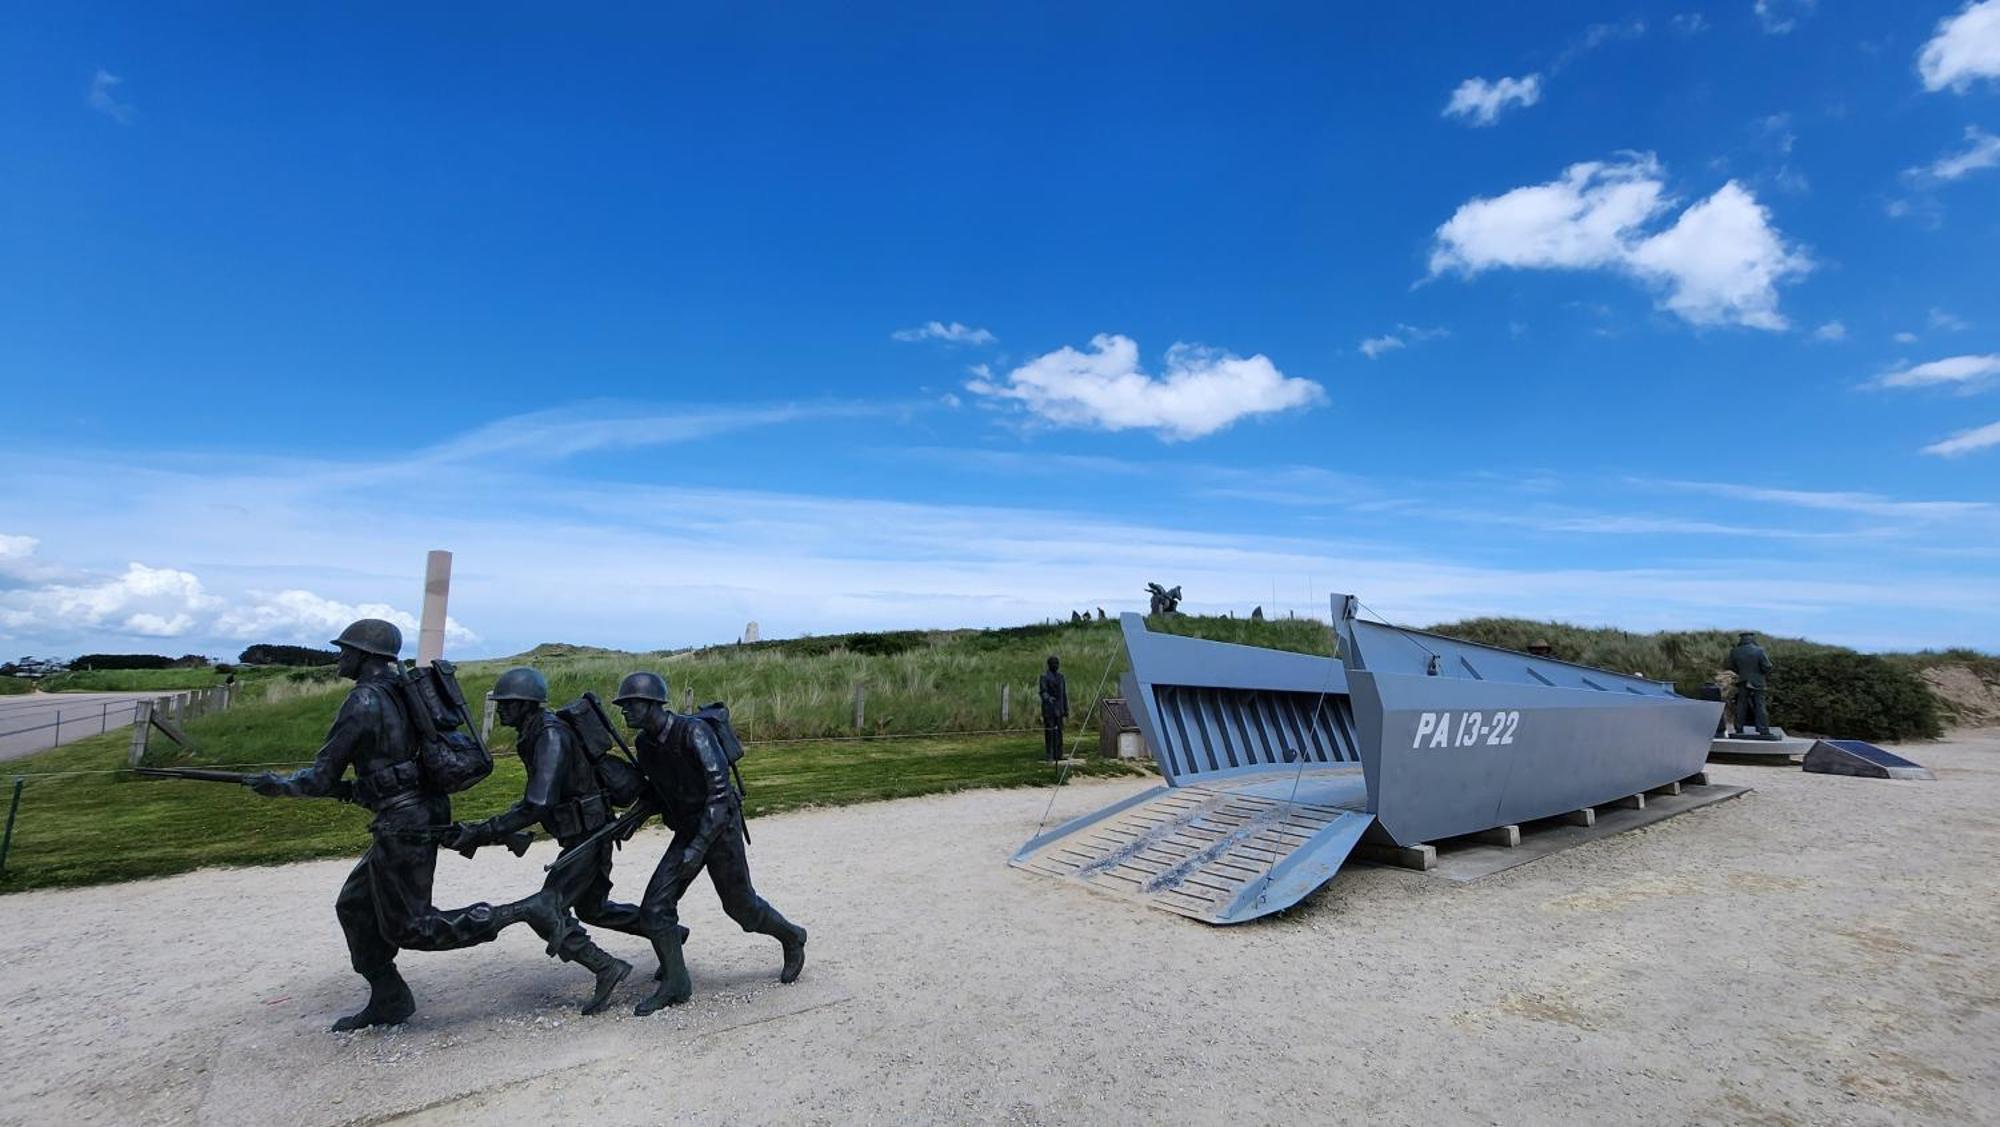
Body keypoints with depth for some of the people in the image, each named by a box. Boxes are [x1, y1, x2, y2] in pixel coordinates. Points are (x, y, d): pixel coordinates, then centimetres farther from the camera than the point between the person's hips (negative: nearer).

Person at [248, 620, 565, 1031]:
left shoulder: (363, 701, -14)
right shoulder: (402, 692, 13)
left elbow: (322, 776, -9)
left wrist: (276, 784, 8)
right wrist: (351, 790, 22)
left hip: (403, 825, -9)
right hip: (420, 814, 9)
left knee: (410, 928, 0)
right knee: (354, 906, 19)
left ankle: (524, 910, -9)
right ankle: (388, 1001, 26)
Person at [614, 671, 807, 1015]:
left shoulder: (693, 731, -25)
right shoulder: (644, 743, -2)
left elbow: (720, 790, -30)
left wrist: (699, 846, -32)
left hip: (720, 828, -6)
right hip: (686, 832, 7)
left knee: (740, 905, 7)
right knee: (655, 907, -3)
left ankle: (792, 939, 33)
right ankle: (675, 984, 14)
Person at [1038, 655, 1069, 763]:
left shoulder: (1061, 677, 14)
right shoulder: (1045, 677, -5)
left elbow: (1064, 694, 17)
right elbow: (1042, 691, -18)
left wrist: (1066, 709, 14)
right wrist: (1047, 698, -40)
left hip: (1059, 709, 6)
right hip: (1049, 709, -6)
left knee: (1059, 731, 6)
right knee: (1049, 731, -5)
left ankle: (1058, 754, 12)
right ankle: (1049, 755, -2)